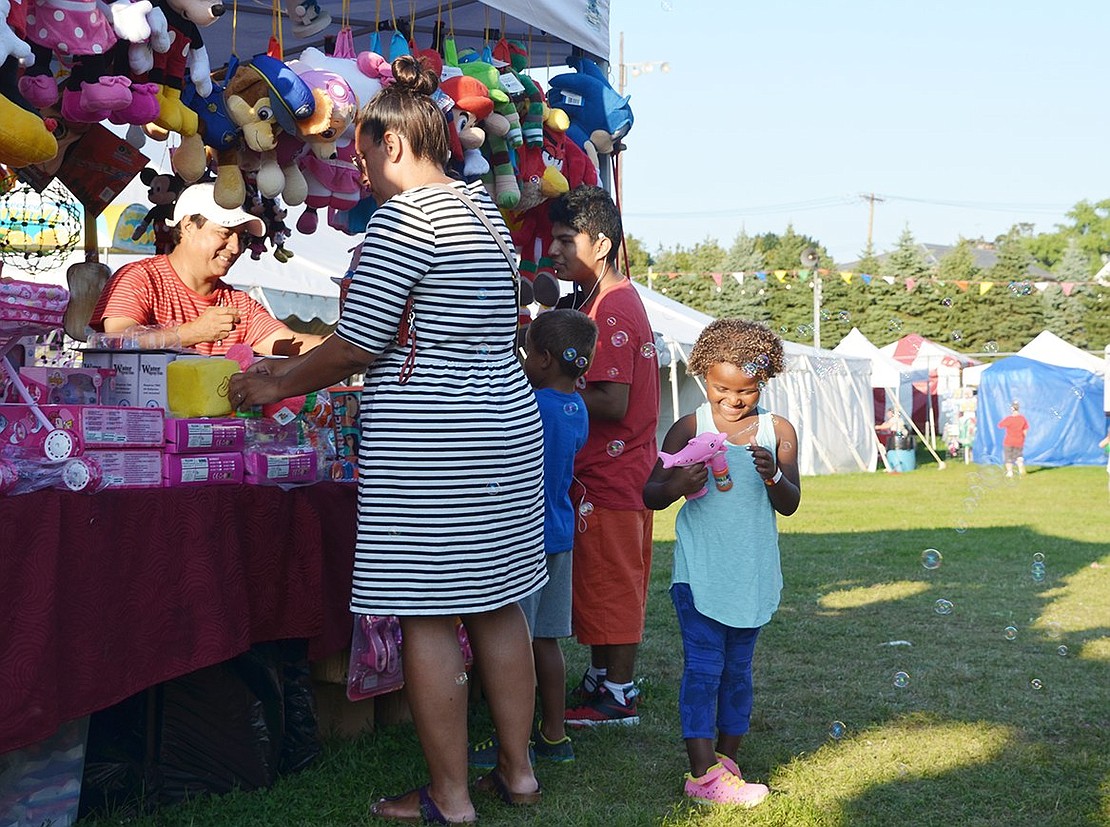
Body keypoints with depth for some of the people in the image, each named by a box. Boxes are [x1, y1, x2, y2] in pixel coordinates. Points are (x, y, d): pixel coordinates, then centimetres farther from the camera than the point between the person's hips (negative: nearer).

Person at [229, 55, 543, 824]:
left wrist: (278, 384, 4)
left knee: (428, 617, -1)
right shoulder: (481, 207, 17)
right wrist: (303, 361, 23)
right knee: (497, 604, 14)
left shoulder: (404, 215, -11)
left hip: (430, 439, -9)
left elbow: (358, 344, -13)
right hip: (508, 422, 9)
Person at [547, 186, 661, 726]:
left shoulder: (611, 310, -18)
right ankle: (602, 678, 28)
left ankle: (617, 696, 9)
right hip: (611, 472, 10)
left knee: (611, 585, 0)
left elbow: (611, 402, -24)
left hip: (610, 475, -10)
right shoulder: (612, 300, 14)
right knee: (604, 585, 17)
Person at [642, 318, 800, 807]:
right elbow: (650, 496, -2)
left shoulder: (777, 431, 1)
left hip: (752, 574, 3)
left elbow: (790, 505, -2)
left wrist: (773, 476, -23)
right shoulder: (690, 428, -4)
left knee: (738, 668, 12)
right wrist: (678, 486, -24)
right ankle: (702, 774, -1)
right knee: (703, 666, -4)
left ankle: (726, 761, 24)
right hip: (699, 571, -2)